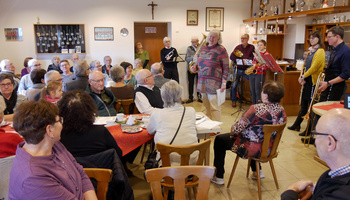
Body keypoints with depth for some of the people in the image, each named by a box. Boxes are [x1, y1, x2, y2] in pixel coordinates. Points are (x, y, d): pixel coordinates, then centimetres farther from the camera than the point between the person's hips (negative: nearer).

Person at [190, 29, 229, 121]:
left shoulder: (221, 50, -4)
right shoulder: (203, 48, 14)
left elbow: (226, 67, -6)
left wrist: (224, 83, -12)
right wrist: (195, 67, 3)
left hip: (214, 84, -6)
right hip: (202, 82, 6)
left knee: (214, 108, -3)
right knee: (206, 106, 13)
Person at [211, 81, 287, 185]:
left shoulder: (256, 109, -29)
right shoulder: (282, 110, -6)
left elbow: (239, 127, -22)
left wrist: (232, 132, 1)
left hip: (253, 149, -7)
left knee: (219, 140, 12)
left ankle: (218, 177, 20)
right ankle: (257, 171, 40)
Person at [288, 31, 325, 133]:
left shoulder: (320, 52, -10)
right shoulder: (310, 51, 17)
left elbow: (314, 67, -18)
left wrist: (303, 77, -14)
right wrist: (301, 76, 0)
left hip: (313, 81, -8)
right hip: (306, 81, 8)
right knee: (303, 104, 14)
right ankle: (296, 125, 24)